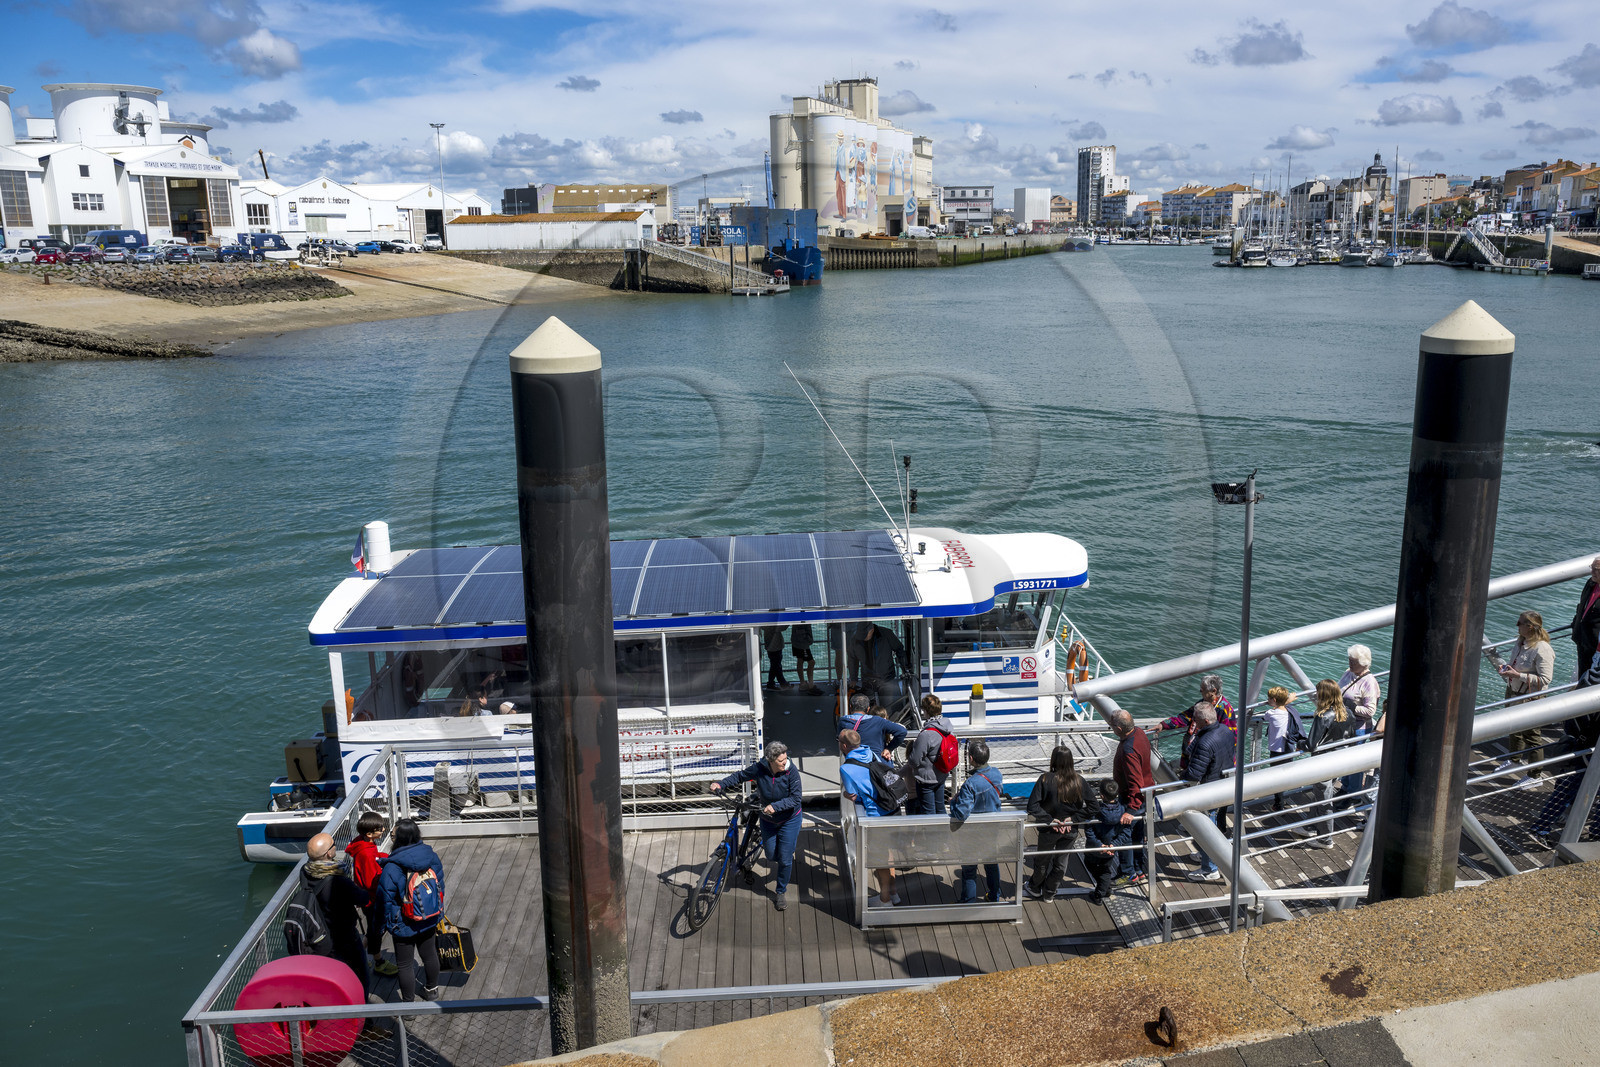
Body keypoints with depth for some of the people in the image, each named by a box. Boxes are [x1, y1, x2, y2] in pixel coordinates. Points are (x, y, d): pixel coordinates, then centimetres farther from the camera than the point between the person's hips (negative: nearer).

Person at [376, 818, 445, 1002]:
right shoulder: (432, 857, -11)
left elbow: (386, 900, -17)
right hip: (429, 920, 5)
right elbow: (440, 886, 2)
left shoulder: (391, 868, -28)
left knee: (405, 965, 13)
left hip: (404, 925, -5)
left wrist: (384, 924, -1)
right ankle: (432, 990, 47)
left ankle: (409, 1004, 26)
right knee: (430, 955, 25)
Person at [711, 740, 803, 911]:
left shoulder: (791, 771, -25)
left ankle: (781, 892, 24)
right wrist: (721, 784, -13)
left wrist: (775, 806, -38)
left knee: (785, 859, 0)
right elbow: (740, 776, -2)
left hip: (789, 819, -3)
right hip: (768, 820, 3)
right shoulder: (759, 768, -19)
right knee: (771, 856, 12)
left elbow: (795, 798, -26)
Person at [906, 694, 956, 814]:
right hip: (942, 776, 8)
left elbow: (915, 760, -23)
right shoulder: (948, 728, -5)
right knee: (940, 808, 22)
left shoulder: (926, 734, -30)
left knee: (928, 812, 6)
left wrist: (908, 759, 1)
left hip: (927, 778, -8)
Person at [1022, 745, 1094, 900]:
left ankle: (1035, 888, 44)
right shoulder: (1079, 781, -12)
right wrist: (1073, 819, -10)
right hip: (1070, 831, 2)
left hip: (1049, 830, -2)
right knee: (1061, 862, 22)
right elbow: (1092, 808, -12)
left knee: (1043, 860, 22)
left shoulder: (1046, 779, -21)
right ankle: (1049, 893, 39)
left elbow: (1032, 807, -25)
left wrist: (1049, 820, -16)